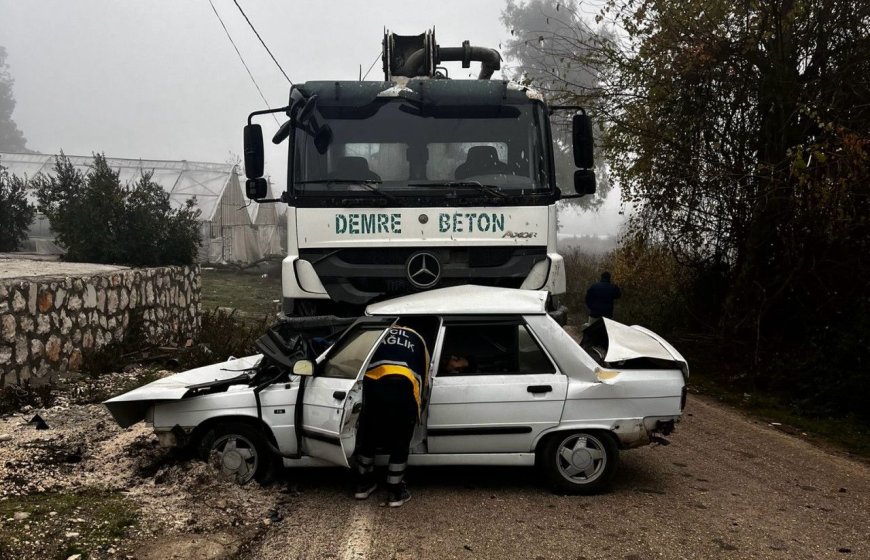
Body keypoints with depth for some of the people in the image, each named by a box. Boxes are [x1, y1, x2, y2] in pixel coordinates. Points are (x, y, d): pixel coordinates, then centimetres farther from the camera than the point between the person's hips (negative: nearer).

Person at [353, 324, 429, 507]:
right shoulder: (418, 340, 34)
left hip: (372, 385, 1)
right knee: (400, 444, 19)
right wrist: (416, 408, 49)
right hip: (403, 387, -1)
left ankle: (363, 484, 37)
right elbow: (423, 376, 37)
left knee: (367, 438, 24)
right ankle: (395, 492, 26)